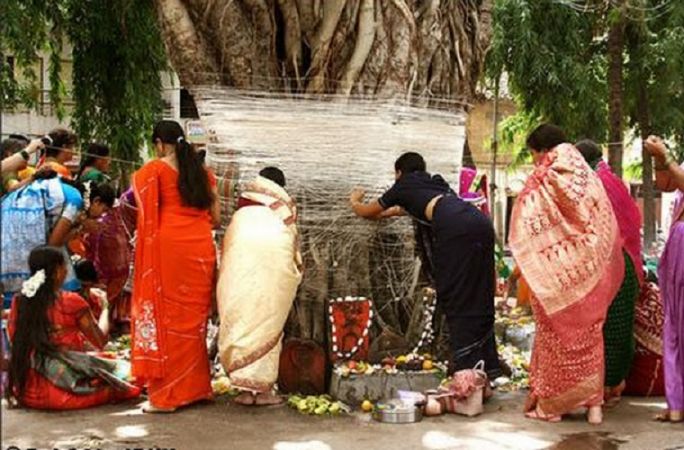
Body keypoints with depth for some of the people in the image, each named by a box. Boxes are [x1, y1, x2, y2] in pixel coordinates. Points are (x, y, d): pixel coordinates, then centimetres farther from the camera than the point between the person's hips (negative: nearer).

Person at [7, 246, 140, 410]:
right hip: (65, 389, -6)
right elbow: (100, 341, -1)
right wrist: (105, 307, 15)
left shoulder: (19, 302, 2)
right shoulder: (71, 302, -11)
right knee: (122, 368, 12)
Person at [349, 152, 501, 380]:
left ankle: (467, 365, -5)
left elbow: (366, 212, 36)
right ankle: (488, 365, 19)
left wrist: (354, 201, 55)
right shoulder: (435, 181, 37)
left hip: (456, 228, -6)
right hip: (482, 222, 6)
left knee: (458, 300, -1)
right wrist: (396, 210, 69)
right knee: (480, 298, 13)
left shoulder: (403, 187, 22)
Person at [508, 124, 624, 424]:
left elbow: (524, 236, -9)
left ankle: (550, 403, 11)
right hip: (591, 272, 4)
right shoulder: (589, 179, 5)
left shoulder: (539, 183, -9)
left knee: (555, 333, 6)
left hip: (554, 275, -4)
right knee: (589, 333, 11)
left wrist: (516, 269, 3)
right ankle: (593, 403, 14)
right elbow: (609, 228, 8)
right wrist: (601, 268, 15)